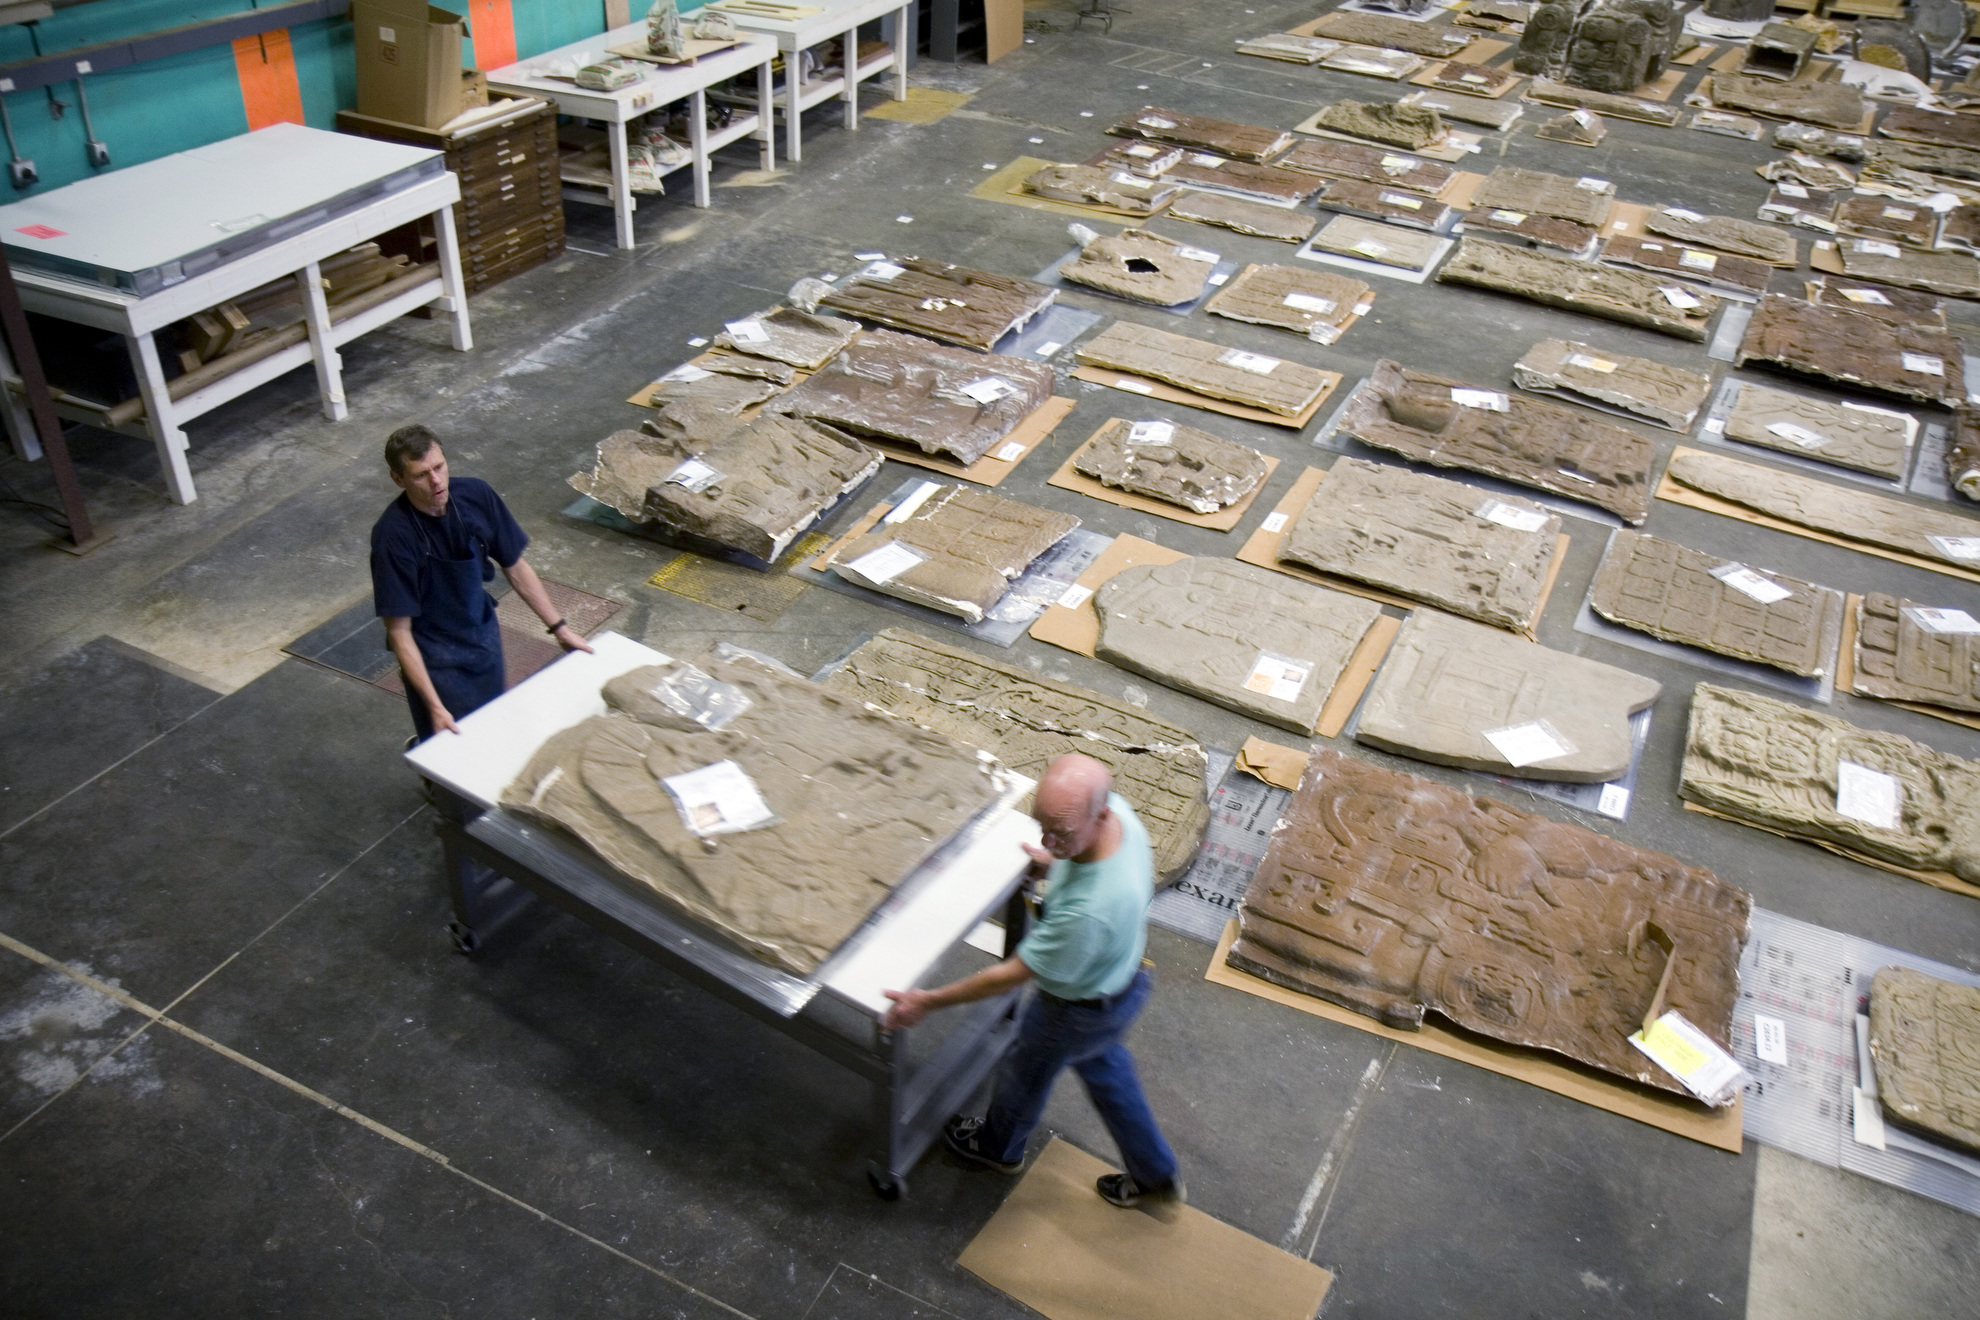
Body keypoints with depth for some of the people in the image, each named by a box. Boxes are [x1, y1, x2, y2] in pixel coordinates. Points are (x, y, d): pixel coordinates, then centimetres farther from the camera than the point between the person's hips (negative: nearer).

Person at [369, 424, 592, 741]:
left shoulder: (476, 495, -14)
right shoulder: (393, 534, -27)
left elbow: (515, 567, 0)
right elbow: (399, 631, -23)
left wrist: (559, 628, -1)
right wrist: (435, 707, -26)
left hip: (484, 636, 5)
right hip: (434, 657, -5)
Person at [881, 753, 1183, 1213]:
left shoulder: (1088, 910, -47)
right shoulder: (1115, 807, -25)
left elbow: (1014, 974, -31)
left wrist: (929, 1001, -22)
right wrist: (1056, 865, 13)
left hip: (1080, 1010, -7)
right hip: (1121, 975, 7)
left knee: (1027, 1069, 24)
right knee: (1105, 1068, 31)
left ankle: (999, 1146, 57)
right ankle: (1156, 1178, 50)